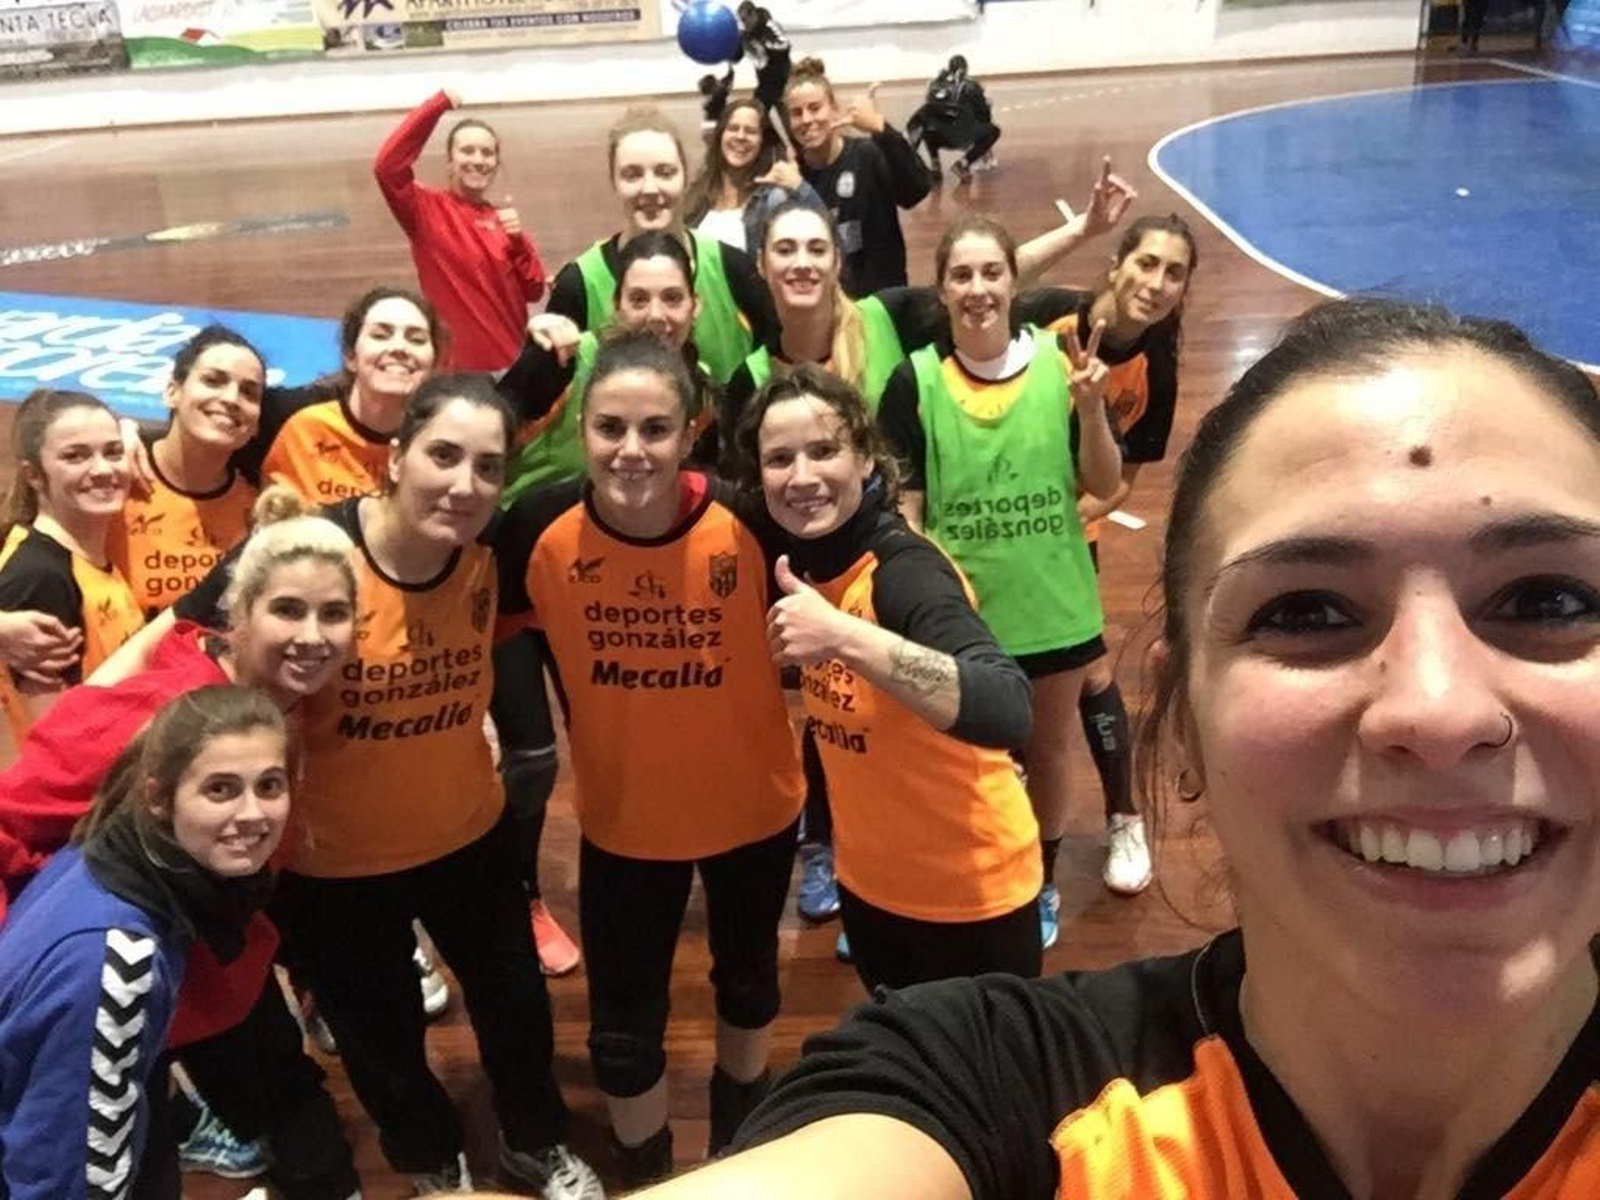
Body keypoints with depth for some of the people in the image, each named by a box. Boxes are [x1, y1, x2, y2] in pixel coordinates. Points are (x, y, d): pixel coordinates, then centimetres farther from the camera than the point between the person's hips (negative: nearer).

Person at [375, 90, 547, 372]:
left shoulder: (503, 216, 11)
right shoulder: (429, 208, -2)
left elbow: (534, 291, 6)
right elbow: (387, 166, -21)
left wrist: (518, 241, -10)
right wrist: (437, 105, -20)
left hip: (511, 365, 5)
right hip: (456, 366, -5)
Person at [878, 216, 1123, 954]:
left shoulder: (1059, 361, -8)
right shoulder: (915, 381, -10)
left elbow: (1104, 486, -5)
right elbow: (901, 504, -5)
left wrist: (1090, 407, -20)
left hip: (1052, 603, 2)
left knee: (1046, 749, 19)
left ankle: (1042, 886, 41)